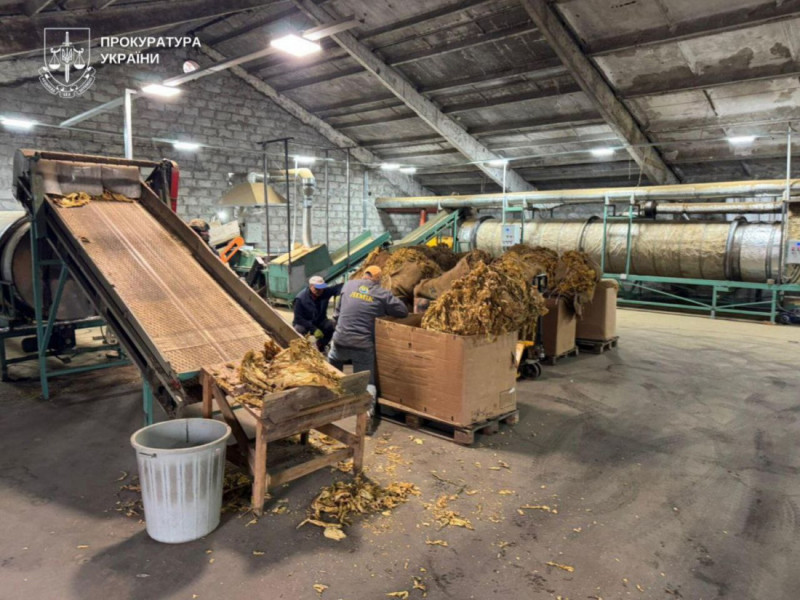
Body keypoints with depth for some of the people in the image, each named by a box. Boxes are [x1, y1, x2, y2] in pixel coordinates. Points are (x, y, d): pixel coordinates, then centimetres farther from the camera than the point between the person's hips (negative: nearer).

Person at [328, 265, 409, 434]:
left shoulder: (348, 285, 9)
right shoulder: (382, 294, 1)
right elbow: (403, 311, 4)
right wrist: (384, 310, 21)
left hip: (341, 341, 2)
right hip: (364, 345, -2)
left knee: (331, 369, 30)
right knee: (367, 381, 3)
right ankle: (368, 414, -14)